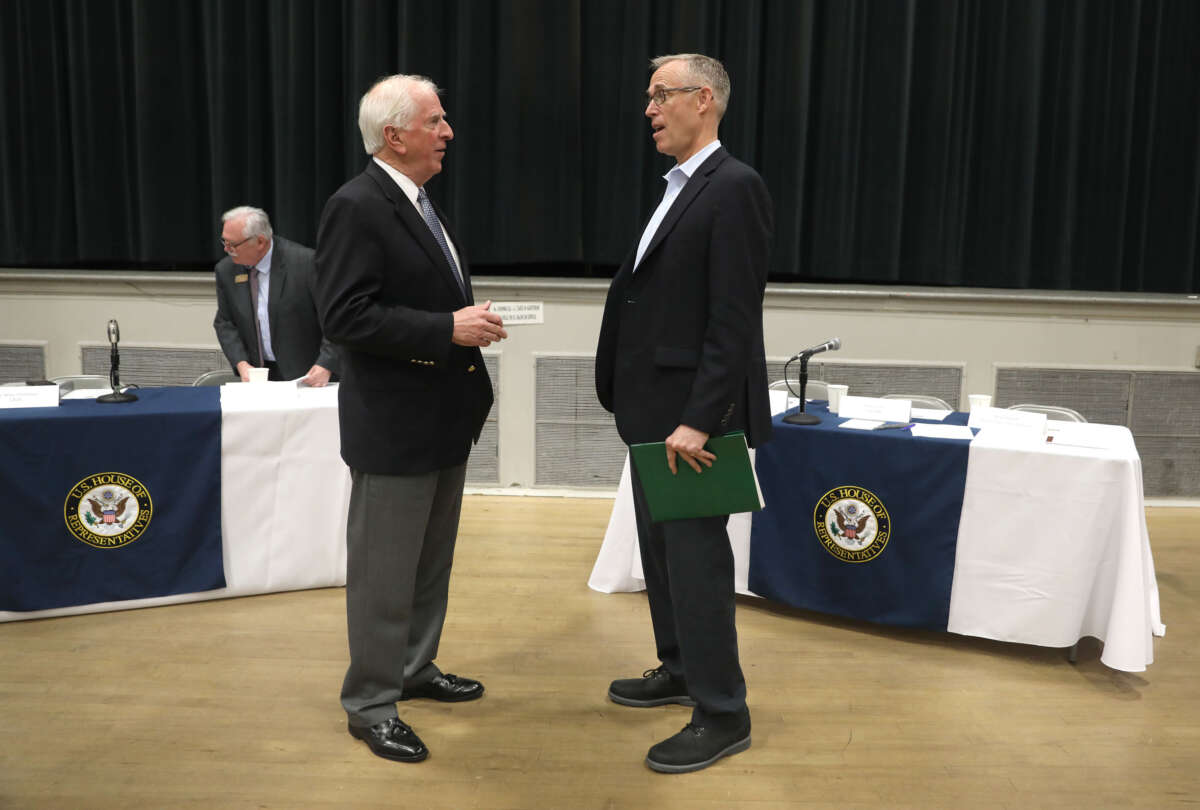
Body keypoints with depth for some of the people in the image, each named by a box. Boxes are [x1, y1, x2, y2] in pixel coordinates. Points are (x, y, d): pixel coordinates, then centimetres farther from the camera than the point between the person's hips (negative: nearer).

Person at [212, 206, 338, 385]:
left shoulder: (306, 262, -13)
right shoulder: (225, 270, 4)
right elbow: (224, 323, 13)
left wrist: (326, 366, -20)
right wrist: (241, 364, -4)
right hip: (256, 374, 4)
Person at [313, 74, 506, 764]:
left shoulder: (419, 202, 13)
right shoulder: (356, 207, -17)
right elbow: (345, 316, -23)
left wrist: (472, 318, 7)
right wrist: (448, 329, -25)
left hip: (444, 419, 10)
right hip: (394, 425, -9)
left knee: (432, 560, 20)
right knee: (385, 570, 3)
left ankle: (414, 668, 38)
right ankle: (371, 704, 19)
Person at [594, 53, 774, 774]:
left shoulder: (734, 188, -14)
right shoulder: (679, 189, 16)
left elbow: (735, 319, -21)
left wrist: (699, 419, -24)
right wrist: (639, 403, 15)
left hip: (692, 414, -9)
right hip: (653, 410, 10)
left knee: (695, 555, -2)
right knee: (660, 547, 18)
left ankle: (722, 714, 12)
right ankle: (680, 669, 35)